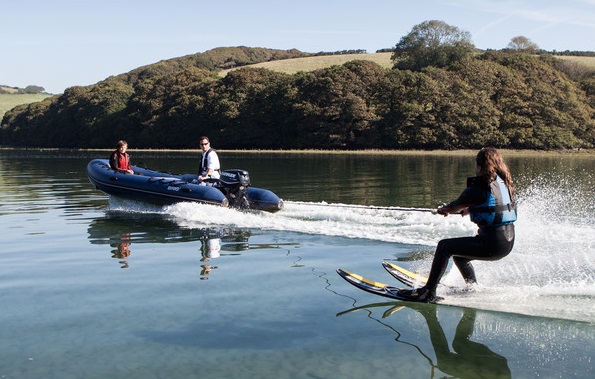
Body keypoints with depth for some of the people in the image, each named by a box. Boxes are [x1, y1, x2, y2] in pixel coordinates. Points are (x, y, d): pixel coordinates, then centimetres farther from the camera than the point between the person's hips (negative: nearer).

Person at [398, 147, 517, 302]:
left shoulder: (477, 189, -15)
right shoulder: (504, 183, 9)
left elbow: (455, 206, 2)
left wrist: (443, 209, 24)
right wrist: (469, 210, 41)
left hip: (492, 245, -8)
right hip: (508, 242, 9)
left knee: (444, 246, -2)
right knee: (458, 252, 25)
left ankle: (428, 292, -3)